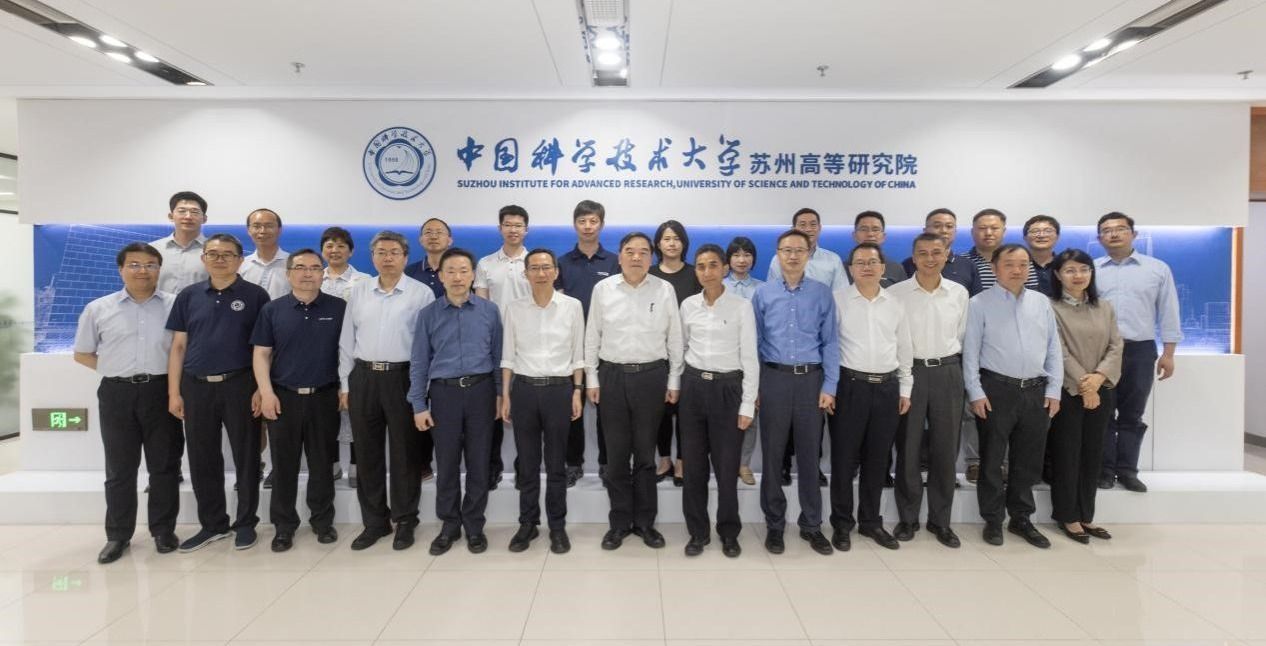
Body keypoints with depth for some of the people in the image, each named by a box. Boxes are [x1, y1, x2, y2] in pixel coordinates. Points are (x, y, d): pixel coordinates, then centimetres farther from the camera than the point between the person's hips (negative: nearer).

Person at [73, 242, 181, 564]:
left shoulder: (177, 306, 2)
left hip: (161, 391, -1)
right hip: (117, 394, 1)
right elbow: (82, 354, 13)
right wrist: (115, 369, 1)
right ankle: (117, 535, 20)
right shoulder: (98, 309, 6)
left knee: (164, 465, 6)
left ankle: (163, 530, 19)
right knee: (119, 468, 9)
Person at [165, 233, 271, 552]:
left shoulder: (255, 295, 0)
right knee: (202, 459, 10)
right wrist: (174, 392, 3)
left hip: (240, 385, -3)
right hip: (196, 386, 3)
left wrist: (261, 388, -9)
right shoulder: (189, 295, 8)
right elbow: (178, 346, 8)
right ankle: (212, 523, 25)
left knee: (246, 456, 4)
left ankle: (246, 523, 19)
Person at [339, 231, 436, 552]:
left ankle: (405, 522, 20)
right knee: (367, 453, 11)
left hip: (403, 378, -4)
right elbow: (347, 341, 11)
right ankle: (374, 521, 25)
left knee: (405, 453, 4)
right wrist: (344, 384, 8)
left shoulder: (421, 293, -3)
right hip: (363, 377, 4)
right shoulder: (358, 291, 9)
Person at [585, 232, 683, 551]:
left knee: (645, 453, 9)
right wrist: (591, 379, 3)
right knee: (616, 453, 8)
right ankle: (620, 521, 21)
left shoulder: (665, 290, -1)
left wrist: (674, 381, 2)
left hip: (651, 375, 0)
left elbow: (674, 339, 3)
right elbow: (592, 336, 5)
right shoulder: (602, 289, 1)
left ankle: (644, 521, 23)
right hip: (612, 375, 1)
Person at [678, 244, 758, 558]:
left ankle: (729, 532, 23)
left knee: (727, 464, 4)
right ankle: (698, 531, 23)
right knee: (694, 463, 8)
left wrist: (748, 404, -9)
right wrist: (678, 386, 13)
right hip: (694, 386, 3)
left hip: (728, 388, -3)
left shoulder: (742, 306, -5)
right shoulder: (688, 305, 4)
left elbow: (750, 357, -6)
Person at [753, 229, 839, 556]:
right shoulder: (763, 293, 3)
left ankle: (811, 525, 23)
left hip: (811, 378, 0)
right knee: (772, 454, 7)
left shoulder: (822, 293, 2)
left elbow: (830, 342, 2)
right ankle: (774, 524, 22)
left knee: (810, 455, 8)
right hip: (774, 378, 0)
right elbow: (754, 342, 4)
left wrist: (829, 386, -3)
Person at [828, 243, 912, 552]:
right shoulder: (837, 301, -2)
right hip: (850, 385, -4)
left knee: (877, 459, 12)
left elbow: (904, 349, 15)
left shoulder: (895, 304, 10)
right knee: (844, 457, 3)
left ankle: (871, 521, 26)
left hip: (887, 387, 4)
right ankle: (842, 523, 17)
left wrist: (905, 389, 12)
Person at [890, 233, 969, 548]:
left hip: (948, 372, 3)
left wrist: (951, 367, 11)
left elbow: (963, 336, 13)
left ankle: (940, 519, 21)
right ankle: (907, 517, 19)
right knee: (907, 448, 5)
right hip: (909, 371, -2)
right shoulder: (896, 292, -4)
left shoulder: (959, 293, 5)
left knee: (946, 449, 7)